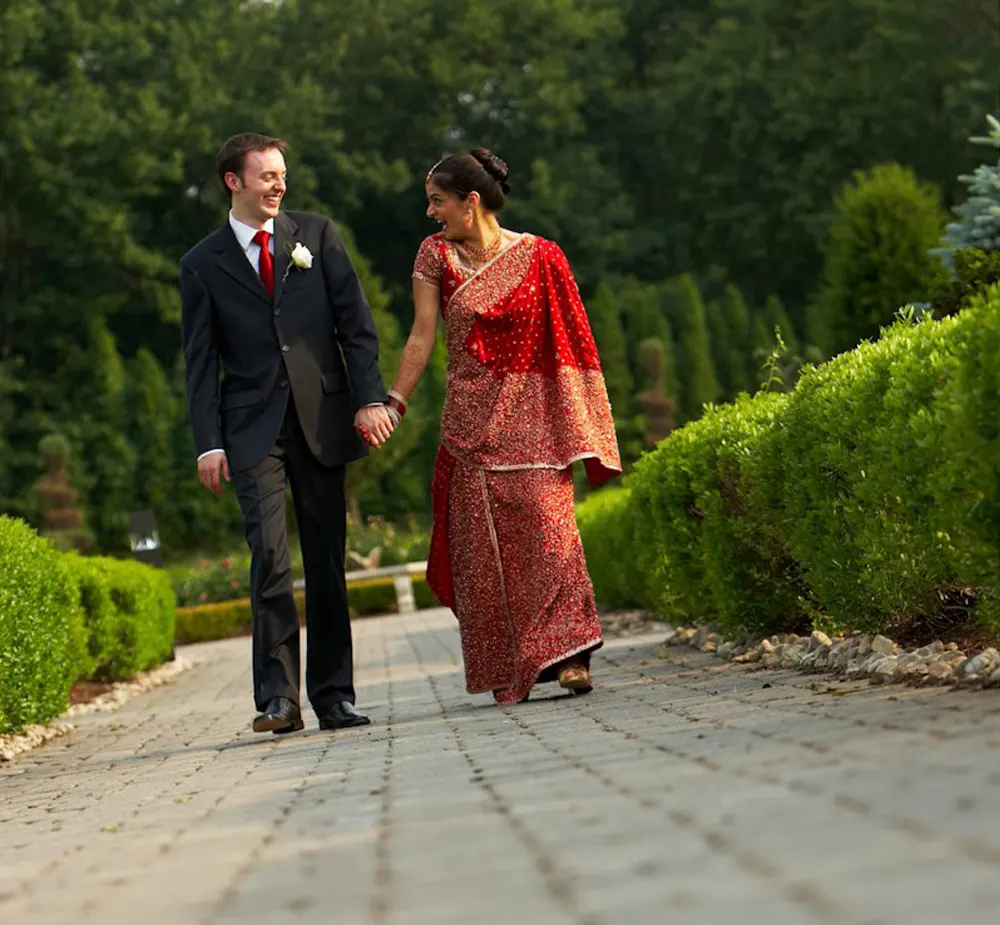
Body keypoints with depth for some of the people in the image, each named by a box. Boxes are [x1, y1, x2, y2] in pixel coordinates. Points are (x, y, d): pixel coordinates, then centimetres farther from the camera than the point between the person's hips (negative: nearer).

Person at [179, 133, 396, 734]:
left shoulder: (318, 235, 10)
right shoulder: (204, 264, 7)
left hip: (322, 417, 2)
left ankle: (334, 695, 12)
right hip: (253, 428, -2)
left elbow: (356, 322, 7)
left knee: (328, 560, 5)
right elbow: (201, 362, 6)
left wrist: (369, 398, -5)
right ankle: (279, 696, -11)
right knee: (270, 555, -15)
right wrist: (209, 442, -4)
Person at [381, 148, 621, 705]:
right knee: (483, 541, -1)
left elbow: (573, 340, 1)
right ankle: (505, 673, 7)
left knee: (547, 528, -13)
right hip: (471, 422, 2)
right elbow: (422, 339, 4)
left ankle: (569, 655, -12)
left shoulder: (540, 257, 1)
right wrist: (394, 404, -4)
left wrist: (592, 419, -4)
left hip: (533, 418, -2)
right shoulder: (436, 256, 6)